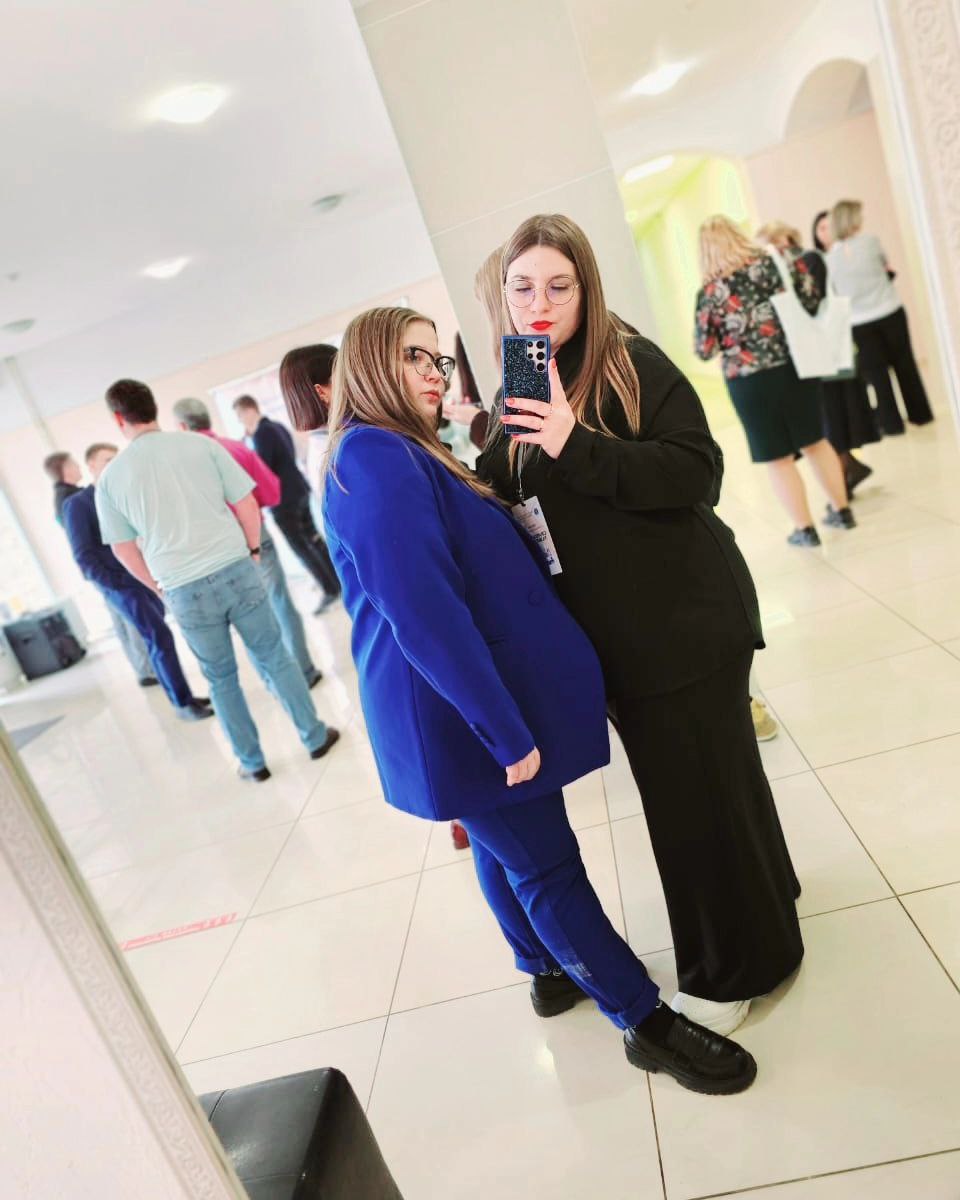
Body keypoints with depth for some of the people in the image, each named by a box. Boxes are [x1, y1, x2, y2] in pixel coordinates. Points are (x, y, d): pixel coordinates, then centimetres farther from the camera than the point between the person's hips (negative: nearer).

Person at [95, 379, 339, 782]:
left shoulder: (110, 478, 1)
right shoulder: (200, 444, -2)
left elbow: (124, 550, 7)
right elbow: (247, 504, -1)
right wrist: (252, 551, 14)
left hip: (184, 592, 1)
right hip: (235, 570, 0)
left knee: (220, 677, 15)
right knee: (274, 657, 13)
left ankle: (252, 762, 25)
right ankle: (315, 737, 23)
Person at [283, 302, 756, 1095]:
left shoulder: (401, 453, 13)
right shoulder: (375, 457, -20)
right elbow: (421, 611, -27)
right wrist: (505, 728, -24)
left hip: (466, 706, 10)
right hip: (462, 717, -10)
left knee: (507, 849, 24)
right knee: (549, 866, 4)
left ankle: (551, 970, 44)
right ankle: (646, 1021, 21)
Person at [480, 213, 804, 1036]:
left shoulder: (632, 364, -11)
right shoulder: (518, 395, 9)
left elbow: (697, 473, -22)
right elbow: (507, 506, 15)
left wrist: (578, 445, -30)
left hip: (685, 618, -6)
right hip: (611, 632, 7)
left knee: (701, 784, 4)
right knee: (675, 782, 19)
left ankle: (735, 968, 27)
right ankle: (761, 897, 44)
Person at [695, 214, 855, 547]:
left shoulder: (709, 292, -12)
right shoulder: (775, 265, -3)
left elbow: (704, 350, -7)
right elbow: (813, 304, 5)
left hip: (751, 381, -4)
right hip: (797, 365, 4)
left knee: (778, 458, 8)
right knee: (814, 441, 20)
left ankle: (804, 529, 16)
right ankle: (841, 510, 31)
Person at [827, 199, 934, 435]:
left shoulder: (830, 257, -5)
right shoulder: (870, 241, -6)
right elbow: (886, 266, 11)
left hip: (860, 322, 0)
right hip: (890, 312, 0)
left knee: (876, 371, 7)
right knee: (904, 363, 14)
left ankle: (892, 423, 9)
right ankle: (920, 414, 23)